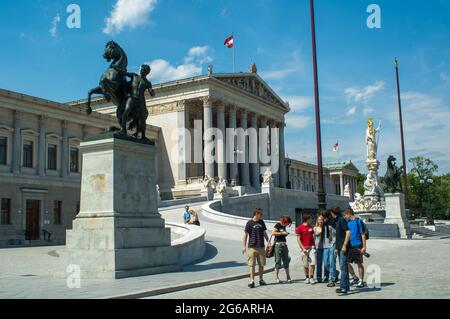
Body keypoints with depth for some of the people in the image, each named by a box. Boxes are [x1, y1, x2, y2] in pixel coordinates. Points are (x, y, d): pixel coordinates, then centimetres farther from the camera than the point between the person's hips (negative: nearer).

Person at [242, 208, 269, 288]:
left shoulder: (262, 222, 10)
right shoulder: (249, 223, -5)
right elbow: (245, 234, -4)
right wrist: (244, 246, -8)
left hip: (261, 246, 5)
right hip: (252, 247, -5)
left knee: (261, 264, 9)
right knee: (252, 264, -5)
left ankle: (261, 279, 20)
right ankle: (252, 281, -3)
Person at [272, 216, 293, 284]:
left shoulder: (284, 227, 17)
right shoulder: (277, 225, -5)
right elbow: (273, 233, -17)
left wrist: (286, 234, 10)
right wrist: (282, 233, -16)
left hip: (284, 244, 8)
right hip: (278, 244, -8)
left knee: (286, 261, 7)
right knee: (278, 261, -4)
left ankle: (288, 277, 13)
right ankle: (277, 277, 3)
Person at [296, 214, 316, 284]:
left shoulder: (311, 227, 13)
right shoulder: (300, 228, -3)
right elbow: (298, 239, -6)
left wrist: (314, 247, 9)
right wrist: (303, 248, -13)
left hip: (311, 247, 4)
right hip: (304, 248, -4)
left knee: (313, 263, -6)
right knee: (305, 264, 4)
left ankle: (311, 278, 1)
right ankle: (307, 278, 18)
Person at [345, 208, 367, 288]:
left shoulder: (358, 221, -8)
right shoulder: (348, 222, 11)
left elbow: (363, 234, -9)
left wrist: (364, 247, -13)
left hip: (357, 246, -7)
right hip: (349, 246, 7)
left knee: (359, 264, 2)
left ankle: (361, 281, 12)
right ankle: (354, 277, 23)